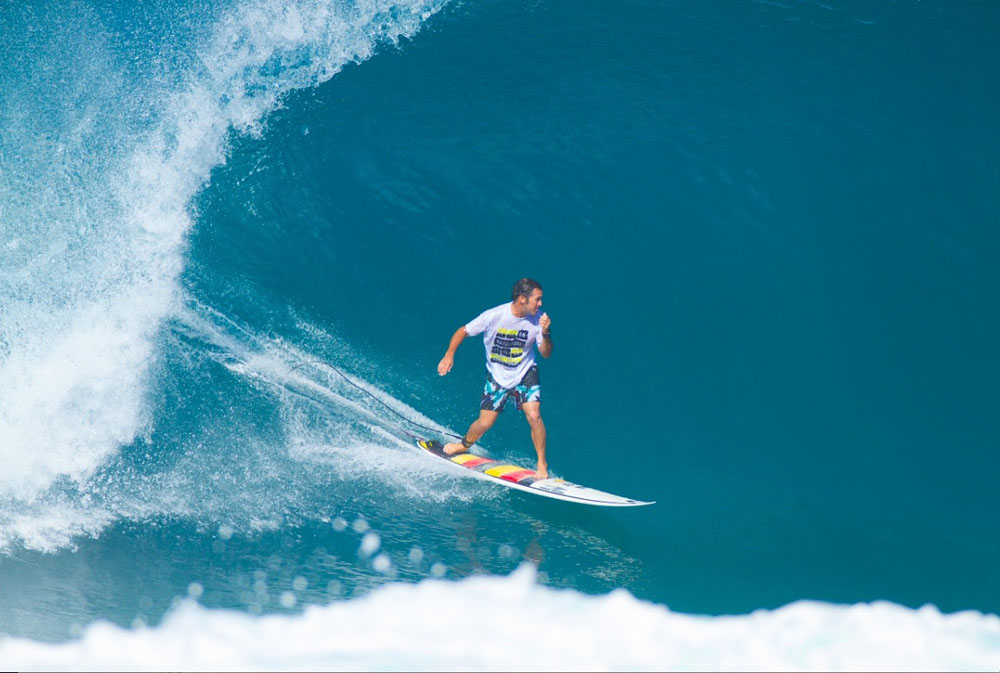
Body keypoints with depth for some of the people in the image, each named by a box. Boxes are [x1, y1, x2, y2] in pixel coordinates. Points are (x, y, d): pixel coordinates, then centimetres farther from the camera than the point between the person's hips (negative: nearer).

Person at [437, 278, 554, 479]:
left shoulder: (538, 319, -15)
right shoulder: (494, 316, -22)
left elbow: (546, 353, -9)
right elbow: (463, 331, -9)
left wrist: (545, 333, -28)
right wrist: (449, 355, -19)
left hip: (525, 374, 1)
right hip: (497, 377, -1)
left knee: (534, 416, -19)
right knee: (485, 423, 0)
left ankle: (542, 465, -3)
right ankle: (464, 445, 35)